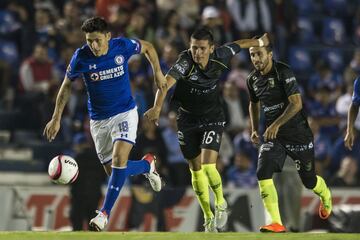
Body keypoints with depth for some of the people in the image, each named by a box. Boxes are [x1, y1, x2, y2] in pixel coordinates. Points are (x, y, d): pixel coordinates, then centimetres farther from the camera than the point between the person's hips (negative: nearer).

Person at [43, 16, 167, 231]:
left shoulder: (123, 46, -15)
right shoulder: (81, 57, -15)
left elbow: (147, 47, 8)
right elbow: (67, 86, 1)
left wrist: (158, 73, 1)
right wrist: (56, 118, -1)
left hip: (125, 113, -2)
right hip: (98, 120, 2)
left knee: (119, 160, -22)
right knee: (113, 171, 6)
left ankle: (105, 213, -15)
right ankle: (147, 165, 37)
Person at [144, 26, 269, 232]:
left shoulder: (220, 57, -16)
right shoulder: (186, 61, -26)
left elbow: (238, 45, 6)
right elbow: (167, 81, -42)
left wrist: (261, 41, 25)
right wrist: (157, 107, -58)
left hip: (213, 118, 0)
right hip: (188, 120, 0)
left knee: (208, 166, -16)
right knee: (196, 170, 7)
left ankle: (221, 203, 13)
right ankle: (209, 217, 24)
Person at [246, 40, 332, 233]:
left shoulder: (283, 72, -17)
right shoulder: (252, 79, 4)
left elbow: (296, 103, -24)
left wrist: (276, 124, -31)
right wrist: (254, 129, 12)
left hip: (298, 133, -5)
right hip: (272, 136, 5)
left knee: (309, 181, 7)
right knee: (263, 173, -20)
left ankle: (325, 196, 45)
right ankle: (276, 223, -20)